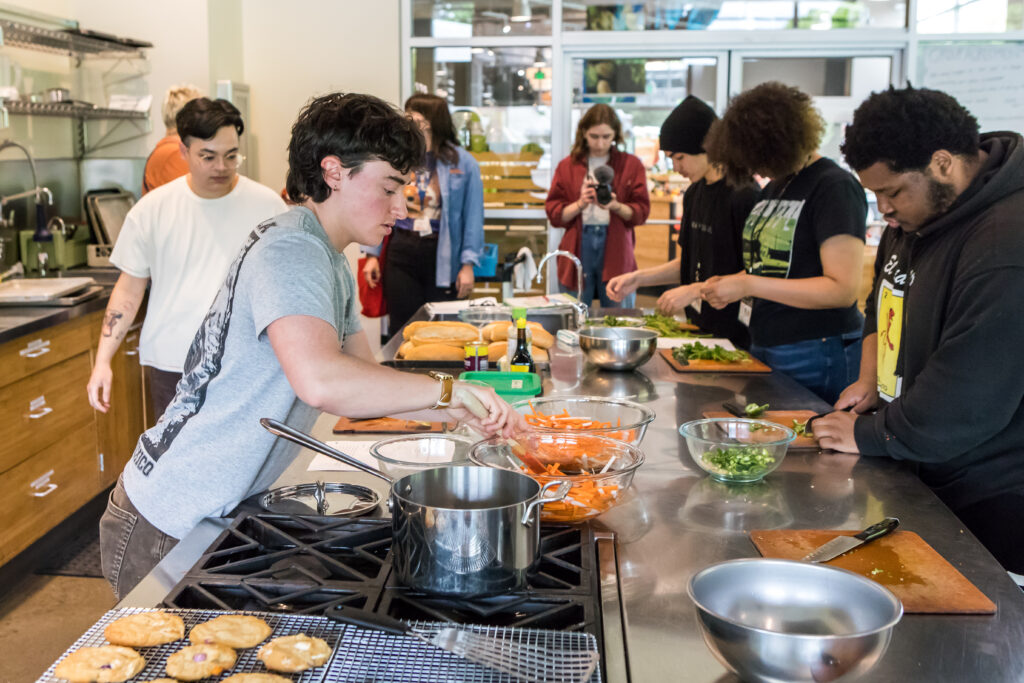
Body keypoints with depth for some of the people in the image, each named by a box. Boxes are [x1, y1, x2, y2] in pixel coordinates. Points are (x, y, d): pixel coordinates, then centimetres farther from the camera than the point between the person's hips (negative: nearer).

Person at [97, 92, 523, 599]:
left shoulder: (332, 264, 11)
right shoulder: (290, 251, -22)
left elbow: (365, 384, 15)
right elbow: (320, 381, -39)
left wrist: (461, 414, 2)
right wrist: (449, 388, -29)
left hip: (223, 516, 9)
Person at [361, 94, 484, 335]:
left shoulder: (463, 163, -3)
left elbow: (473, 216, -3)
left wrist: (468, 264, -9)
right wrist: (372, 254, 5)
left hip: (443, 256, -2)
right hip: (401, 252, 2)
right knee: (401, 329, 7)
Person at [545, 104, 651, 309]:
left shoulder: (631, 165, 7)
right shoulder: (567, 166, 9)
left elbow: (641, 212, 1)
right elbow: (554, 213, 3)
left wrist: (615, 206, -17)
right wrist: (580, 204, -14)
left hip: (616, 252, 0)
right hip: (578, 249, 1)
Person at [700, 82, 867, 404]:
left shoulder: (835, 187, -13)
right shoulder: (775, 187, 13)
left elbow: (843, 289, -20)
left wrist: (748, 285, -21)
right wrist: (729, 284, 2)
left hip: (815, 356, -8)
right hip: (764, 347, 8)